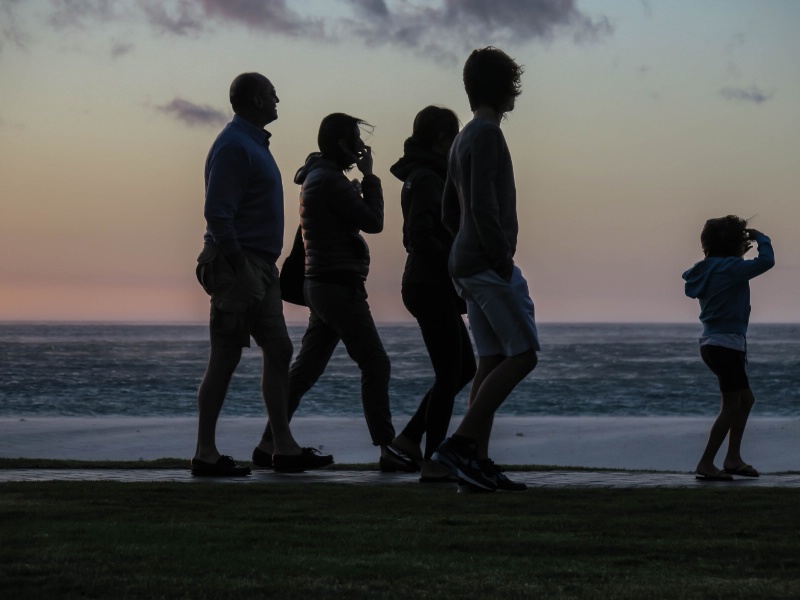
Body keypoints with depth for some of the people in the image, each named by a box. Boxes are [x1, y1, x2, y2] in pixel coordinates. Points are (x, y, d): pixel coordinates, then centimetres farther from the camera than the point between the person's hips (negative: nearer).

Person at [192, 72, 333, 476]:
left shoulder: (252, 143, 18)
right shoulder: (234, 146, -13)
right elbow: (217, 213, -20)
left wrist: (261, 272, 19)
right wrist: (238, 271, -24)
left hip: (260, 268, 10)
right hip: (239, 264, -10)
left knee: (279, 351, 8)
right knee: (225, 359, -7)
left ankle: (284, 449, 11)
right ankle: (206, 455, -2)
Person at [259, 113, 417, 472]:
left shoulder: (318, 177, 18)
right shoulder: (329, 180, -14)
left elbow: (356, 221, 21)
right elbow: (373, 223, -14)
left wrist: (362, 185, 11)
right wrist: (369, 176, -5)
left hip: (322, 285, 10)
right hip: (339, 286, -10)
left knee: (306, 368, 11)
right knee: (375, 365, -8)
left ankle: (270, 442, 12)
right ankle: (387, 449, -8)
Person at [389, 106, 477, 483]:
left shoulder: (424, 176, 16)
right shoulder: (425, 178, -15)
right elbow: (420, 237, -25)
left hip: (433, 286, 10)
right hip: (432, 287, -10)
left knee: (463, 367, 15)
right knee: (449, 373, -5)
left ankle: (411, 436, 16)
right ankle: (433, 463, -1)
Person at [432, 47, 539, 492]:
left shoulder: (463, 139, 19)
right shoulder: (487, 135, -12)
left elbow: (450, 213, 23)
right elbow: (483, 207, -22)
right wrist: (503, 261, -16)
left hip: (465, 266, 10)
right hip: (488, 264, -10)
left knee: (492, 360, 8)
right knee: (523, 354, -9)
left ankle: (479, 463, 5)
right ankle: (461, 444, -15)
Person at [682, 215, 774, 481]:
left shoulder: (710, 269, 11)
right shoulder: (729, 268, -16)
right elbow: (766, 261, -23)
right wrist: (760, 238, -3)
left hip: (713, 343, 10)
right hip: (726, 343, -10)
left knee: (745, 399, 19)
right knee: (732, 406, -7)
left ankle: (733, 459, 20)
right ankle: (706, 465, -10)